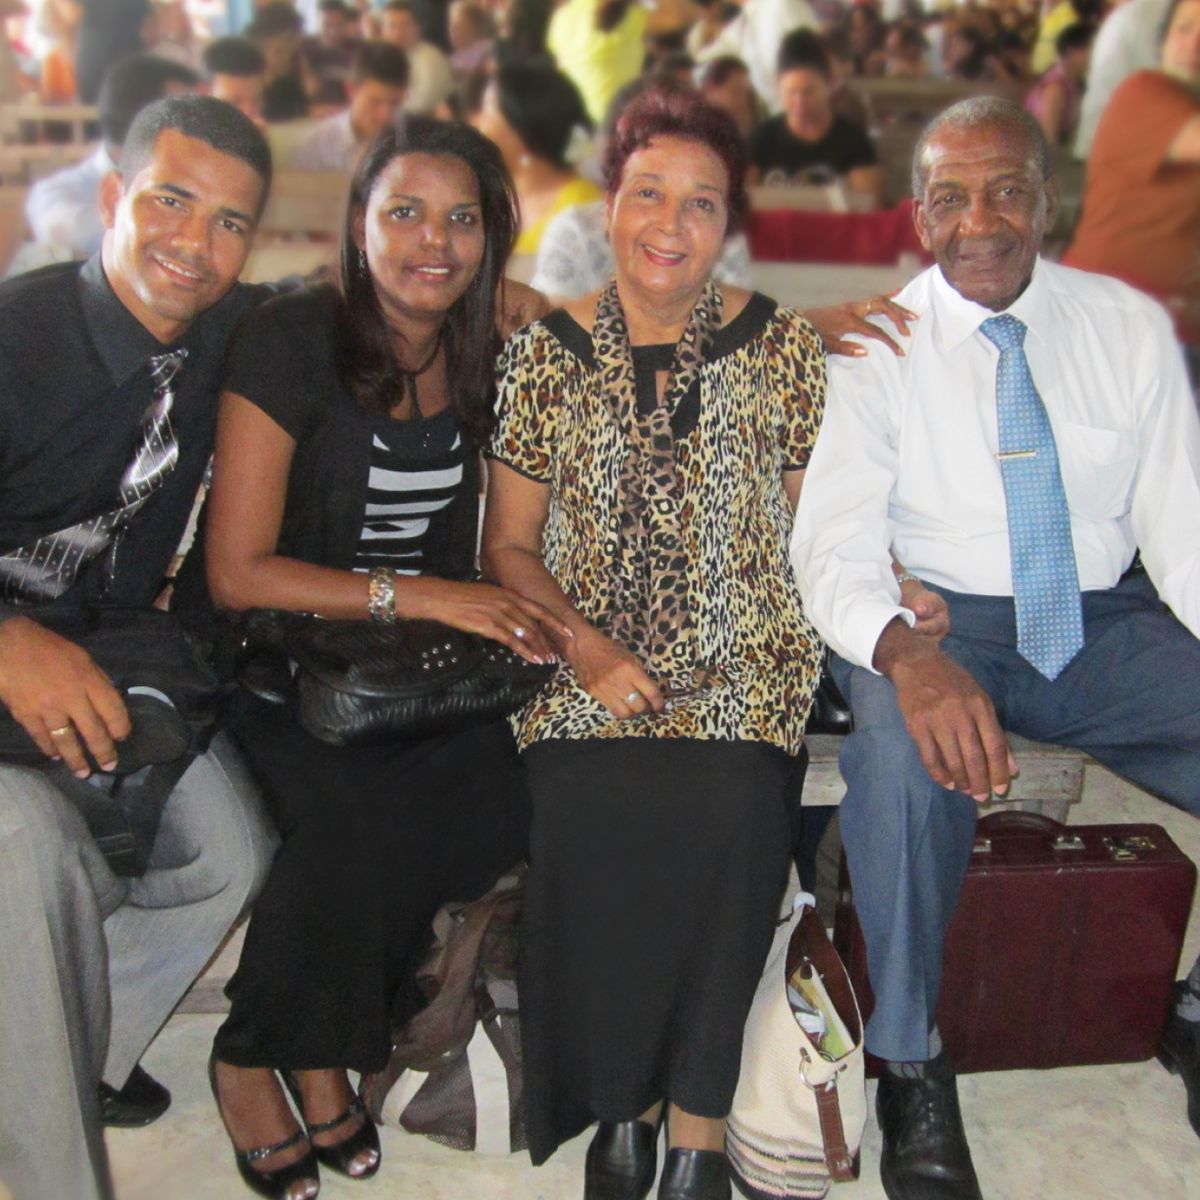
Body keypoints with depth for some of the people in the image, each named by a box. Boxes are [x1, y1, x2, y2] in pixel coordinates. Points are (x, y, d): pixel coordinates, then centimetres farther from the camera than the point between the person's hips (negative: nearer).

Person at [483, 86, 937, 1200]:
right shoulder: (543, 353, 7)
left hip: (744, 671, 0)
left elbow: (816, 525, 11)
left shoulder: (782, 346, 7)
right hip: (588, 677, 1)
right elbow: (510, 545, 8)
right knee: (589, 812, -28)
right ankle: (621, 1096, -4)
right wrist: (586, 648, -7)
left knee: (730, 809, -29)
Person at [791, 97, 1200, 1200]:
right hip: (938, 629, -3)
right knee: (905, 751, -36)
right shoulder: (878, 347, -2)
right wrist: (909, 655, -34)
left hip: (1108, 627, 3)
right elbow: (833, 546, -13)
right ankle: (910, 1065, -14)